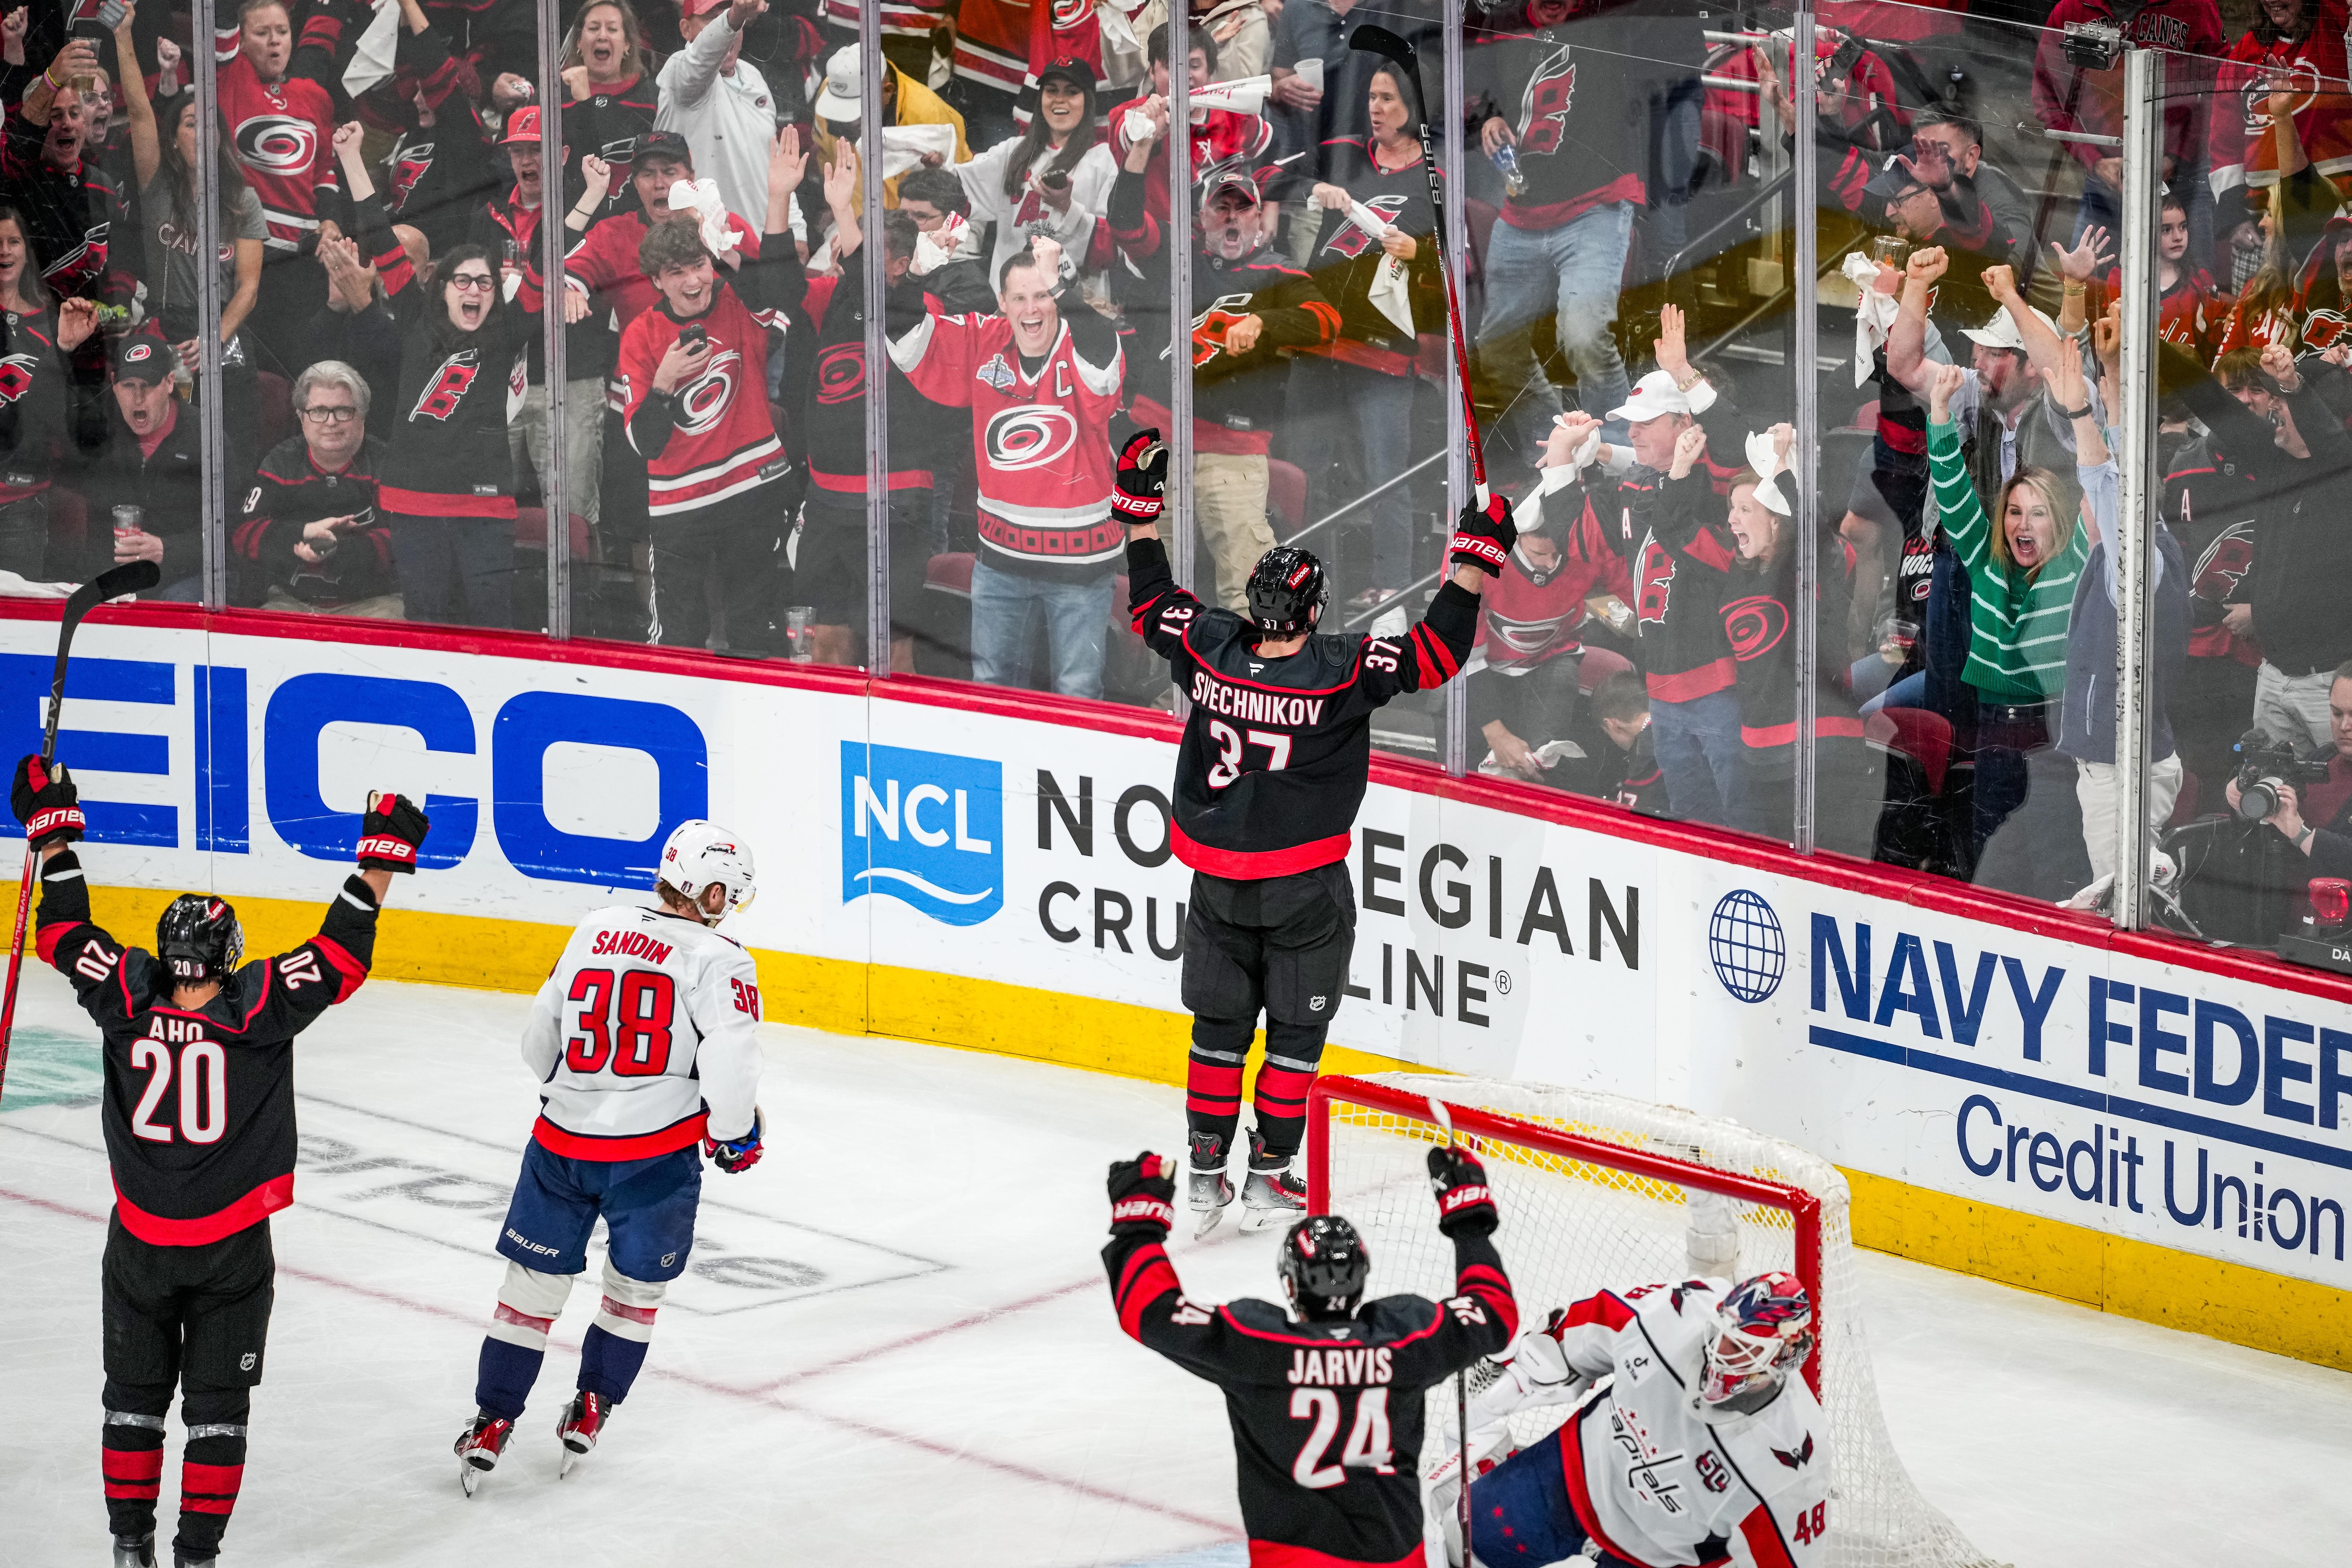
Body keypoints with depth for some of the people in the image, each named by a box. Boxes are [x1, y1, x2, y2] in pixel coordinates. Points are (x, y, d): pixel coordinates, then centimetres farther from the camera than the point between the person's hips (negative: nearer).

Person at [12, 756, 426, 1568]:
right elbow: (342, 954, -15)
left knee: (134, 1395, 17)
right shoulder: (259, 1009, -18)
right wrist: (383, 855, -9)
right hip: (231, 1254, -2)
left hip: (139, 1244, 2)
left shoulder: (125, 999, -12)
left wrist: (53, 827, 8)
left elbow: (64, 933, 0)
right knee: (216, 1404, 10)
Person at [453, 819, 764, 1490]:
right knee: (637, 1285, 20)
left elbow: (540, 1040, 14)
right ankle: (592, 1408, 26)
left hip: (562, 1141, 4)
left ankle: (492, 1421, 17)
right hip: (655, 1155, -4)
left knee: (534, 1281, 14)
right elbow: (728, 1062, -20)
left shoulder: (597, 930, 8)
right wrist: (735, 1134, -2)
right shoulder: (718, 961, -8)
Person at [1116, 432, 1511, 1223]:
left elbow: (1152, 604, 7)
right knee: (1295, 1032, 11)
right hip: (1305, 890, -4)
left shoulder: (1208, 650, -11)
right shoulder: (1342, 671, -20)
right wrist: (1475, 556, -9)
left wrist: (1139, 504, 14)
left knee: (1219, 1026, 15)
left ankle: (1206, 1174, 17)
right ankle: (1268, 1177, 14)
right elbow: (1437, 651, -16)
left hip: (1216, 883, 4)